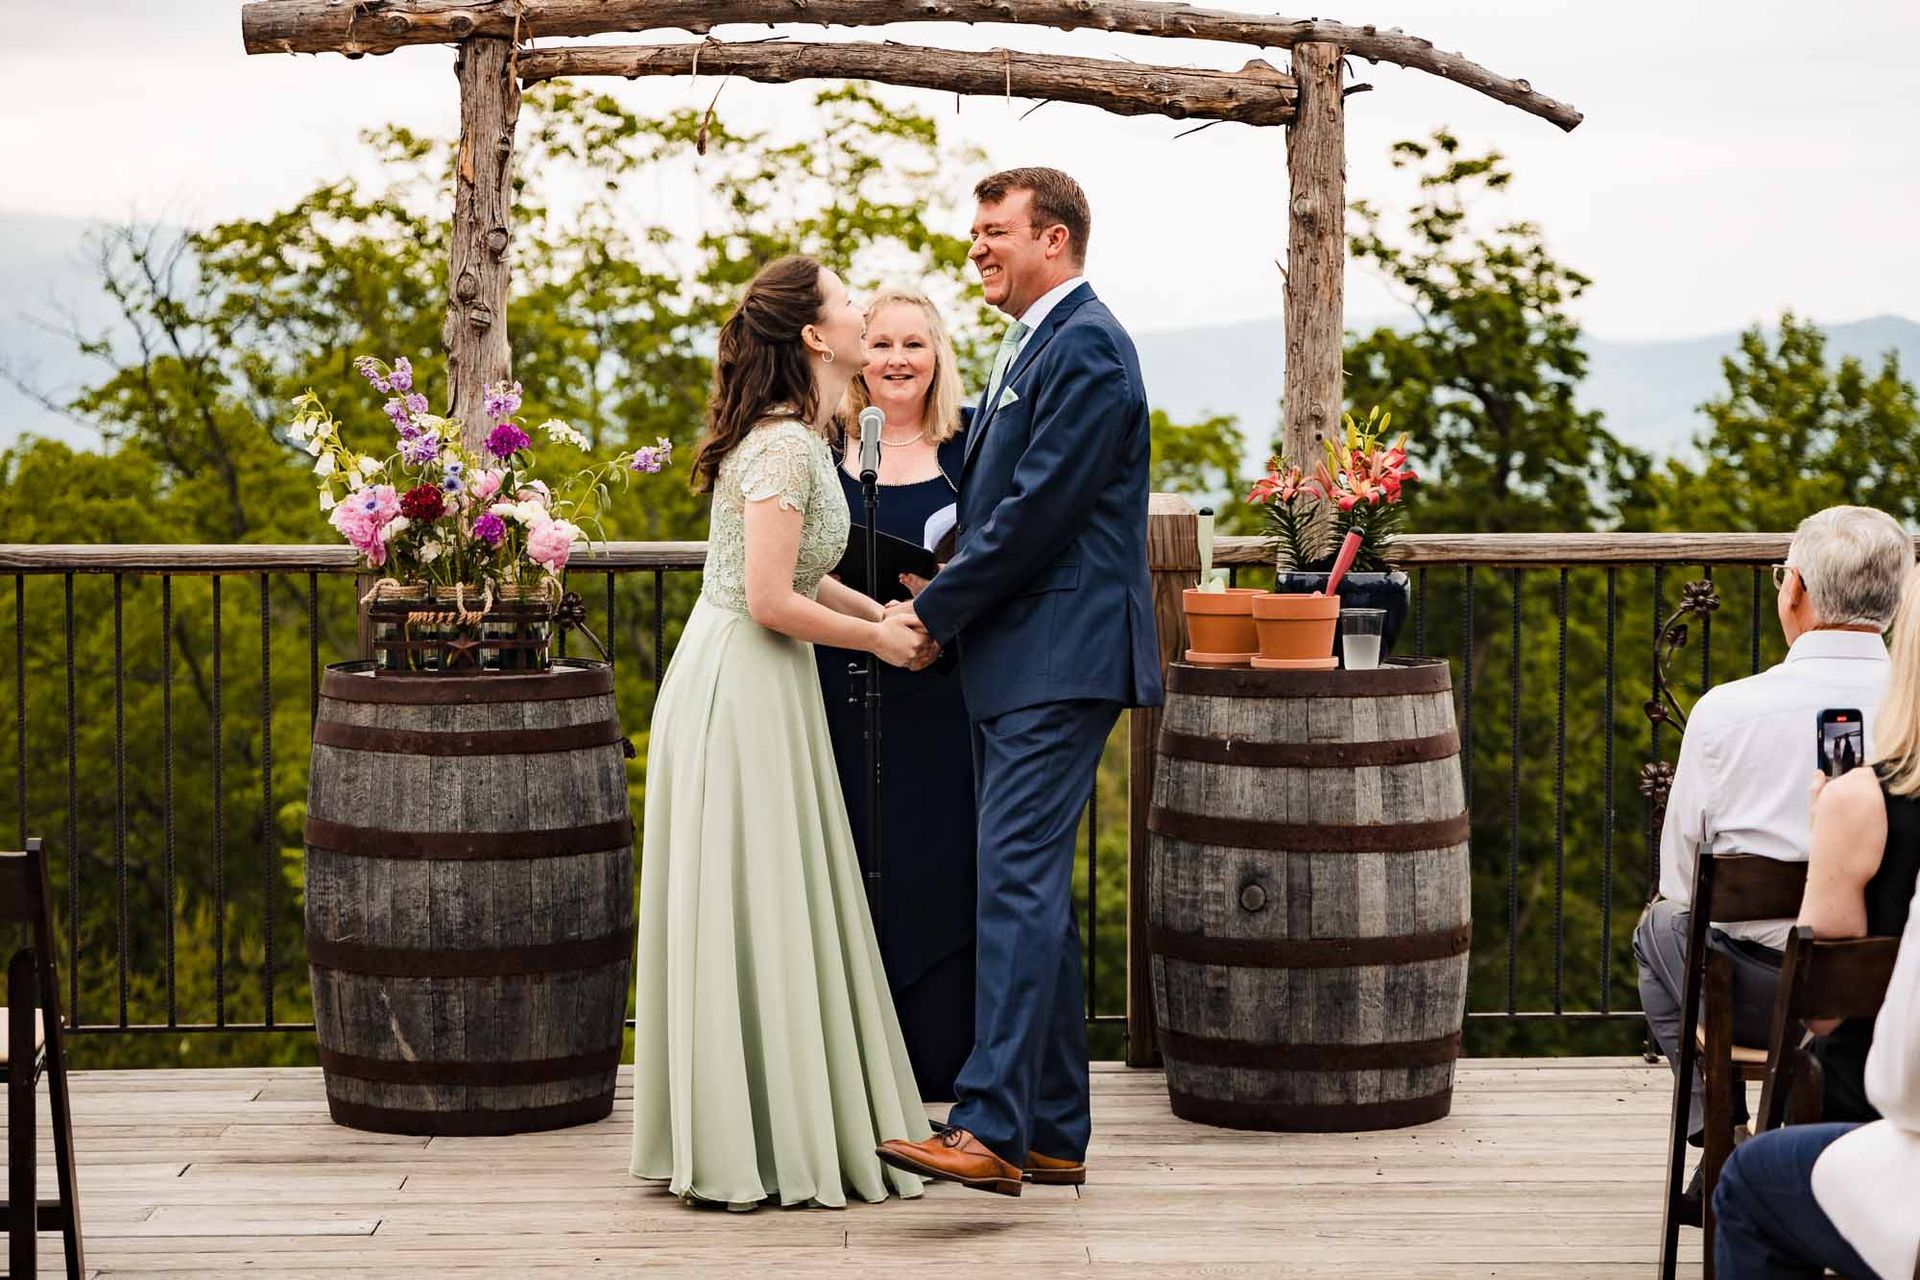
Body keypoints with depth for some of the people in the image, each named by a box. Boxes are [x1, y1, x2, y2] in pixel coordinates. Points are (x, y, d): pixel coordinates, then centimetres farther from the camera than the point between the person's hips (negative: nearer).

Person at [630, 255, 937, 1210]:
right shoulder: (785, 446, -17)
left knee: (757, 910, 12)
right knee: (753, 910, -4)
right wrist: (876, 637, -10)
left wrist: (884, 616, 12)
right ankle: (758, 1148, 2)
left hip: (753, 690, 10)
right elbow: (770, 600, -22)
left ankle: (734, 1134, 19)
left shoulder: (795, 437, 13)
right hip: (745, 691, -10)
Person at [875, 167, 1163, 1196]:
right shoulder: (1032, 347, 21)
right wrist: (947, 599, 10)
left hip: (1057, 663, -11)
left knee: (1017, 883, -16)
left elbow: (1038, 511, -17)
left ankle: (990, 1129, -21)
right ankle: (1055, 1130, 17)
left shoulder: (1085, 348, -12)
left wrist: (935, 611, -10)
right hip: (1015, 665, 11)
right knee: (1032, 890, 12)